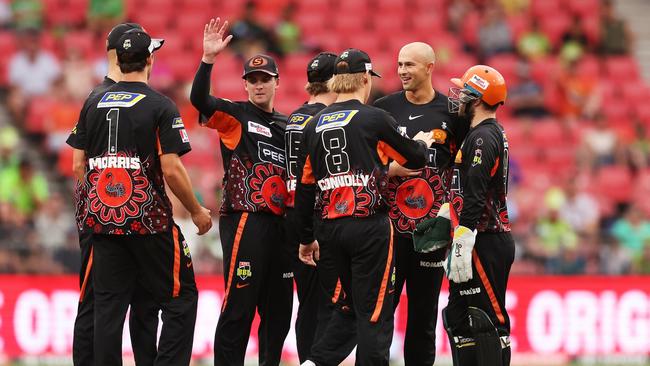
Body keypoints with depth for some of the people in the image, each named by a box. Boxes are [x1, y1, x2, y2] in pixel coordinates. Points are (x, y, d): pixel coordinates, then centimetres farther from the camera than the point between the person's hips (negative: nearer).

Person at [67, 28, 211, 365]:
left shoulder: (94, 105, 7)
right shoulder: (160, 107, -8)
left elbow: (79, 165, 10)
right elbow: (171, 170, -13)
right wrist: (196, 211, 1)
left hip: (102, 220, 5)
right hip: (148, 220, -5)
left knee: (109, 306, 7)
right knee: (180, 299, 5)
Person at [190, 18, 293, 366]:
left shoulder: (287, 125, 19)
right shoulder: (234, 115, 1)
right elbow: (199, 99, -18)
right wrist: (208, 58, -32)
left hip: (279, 223, 6)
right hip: (245, 220, -6)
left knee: (278, 308, 10)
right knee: (239, 306, -10)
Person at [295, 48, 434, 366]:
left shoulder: (315, 125, 9)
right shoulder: (375, 118, -6)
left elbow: (303, 187, 11)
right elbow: (415, 160, 5)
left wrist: (306, 238, 20)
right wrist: (423, 143, 29)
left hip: (330, 229, 6)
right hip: (369, 228, -6)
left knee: (352, 306, 18)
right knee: (373, 312, -1)